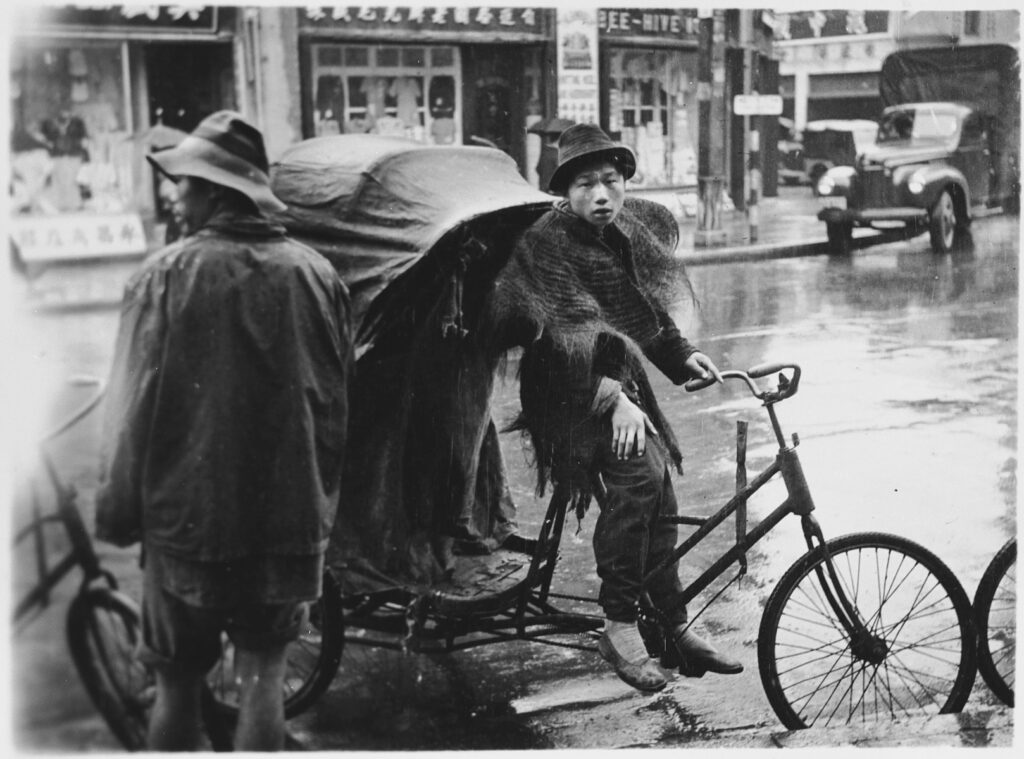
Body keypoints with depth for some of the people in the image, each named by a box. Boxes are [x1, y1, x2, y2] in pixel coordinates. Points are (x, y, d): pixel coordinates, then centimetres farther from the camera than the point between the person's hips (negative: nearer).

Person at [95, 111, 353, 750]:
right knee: (263, 675, 13)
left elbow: (134, 409, -11)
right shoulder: (317, 275, -3)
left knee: (179, 684, 12)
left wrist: (117, 512, 1)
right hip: (291, 520, 3)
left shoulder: (167, 275, -12)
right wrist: (323, 499, 16)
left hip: (186, 515, -2)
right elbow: (339, 402, 4)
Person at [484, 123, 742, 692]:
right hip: (570, 391, -8)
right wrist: (614, 399, -35)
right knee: (638, 472, -30)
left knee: (658, 502, 4)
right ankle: (619, 626, -22)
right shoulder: (546, 245, -16)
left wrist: (680, 355, 3)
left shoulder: (636, 231, 7)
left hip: (623, 383, 8)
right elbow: (569, 337, -25)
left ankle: (673, 627, 18)